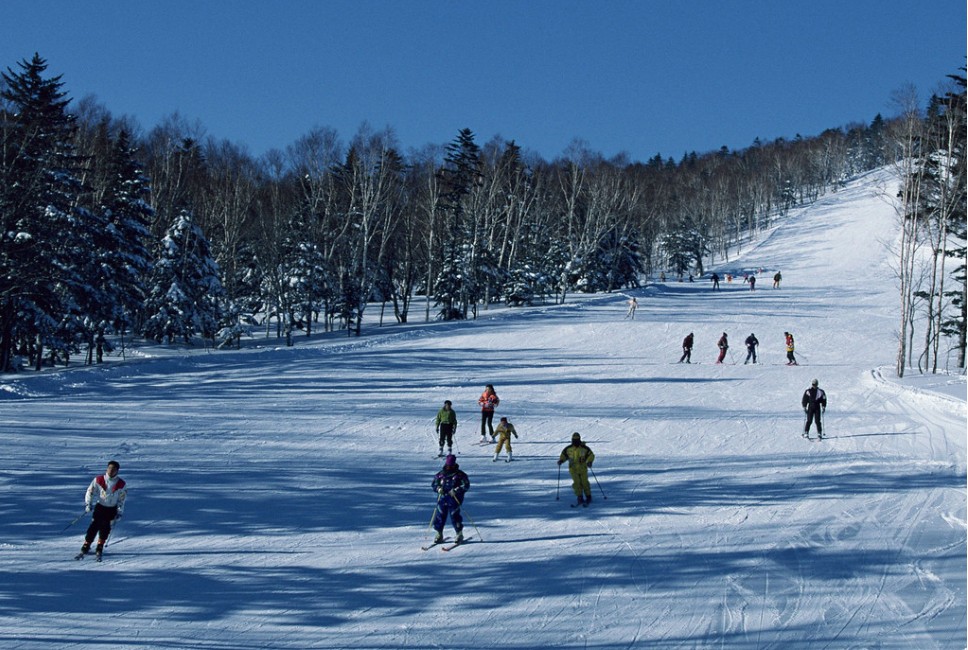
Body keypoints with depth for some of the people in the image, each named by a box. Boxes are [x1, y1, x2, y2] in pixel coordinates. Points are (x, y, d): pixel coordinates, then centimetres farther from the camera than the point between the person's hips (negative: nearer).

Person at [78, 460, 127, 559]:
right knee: (94, 526, -13)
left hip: (112, 509, 0)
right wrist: (88, 503, -11)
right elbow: (90, 491, 0)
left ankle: (99, 549, 1)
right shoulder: (98, 480, -9)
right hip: (100, 506, 0)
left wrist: (119, 512, -5)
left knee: (105, 527, -10)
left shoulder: (121, 484, -8)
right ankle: (85, 548, -10)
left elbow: (121, 500, 1)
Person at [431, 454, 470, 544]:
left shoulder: (459, 474, -2)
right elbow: (434, 484, 17)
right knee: (440, 516, 2)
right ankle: (439, 534, 15)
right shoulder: (440, 474, 10)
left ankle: (460, 534, 9)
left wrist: (456, 490, -16)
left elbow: (466, 485, -5)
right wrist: (438, 488, -6)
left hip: (454, 499, -4)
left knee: (454, 516, -7)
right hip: (442, 498, 4)